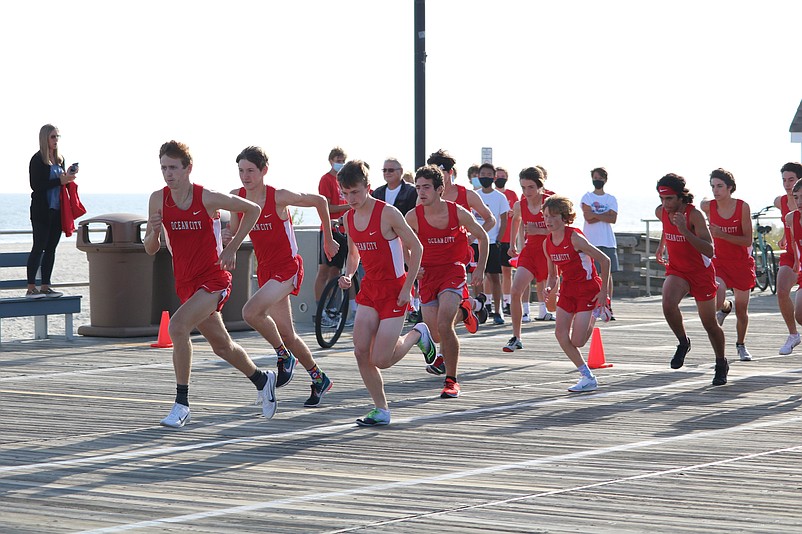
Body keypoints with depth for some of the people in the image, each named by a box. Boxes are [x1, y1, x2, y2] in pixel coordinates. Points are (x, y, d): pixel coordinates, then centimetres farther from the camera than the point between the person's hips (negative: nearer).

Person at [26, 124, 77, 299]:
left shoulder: (59, 159, 13)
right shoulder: (37, 160, -9)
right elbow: (36, 185, -16)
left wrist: (68, 177, -1)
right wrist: (60, 181, -18)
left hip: (57, 210, 7)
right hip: (41, 211, -7)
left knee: (51, 248, 7)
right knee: (39, 247, -7)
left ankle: (45, 287, 10)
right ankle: (31, 288, -4)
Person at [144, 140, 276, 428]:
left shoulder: (208, 198, -15)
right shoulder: (158, 199, -3)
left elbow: (252, 209, 0)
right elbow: (150, 250, 3)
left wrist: (232, 247, -5)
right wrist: (155, 232, -19)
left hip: (213, 279, -6)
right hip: (185, 283, 6)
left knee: (177, 326, -27)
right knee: (221, 345, 18)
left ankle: (182, 405, -21)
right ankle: (262, 380, 45)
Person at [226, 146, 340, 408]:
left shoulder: (279, 197, -15)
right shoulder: (237, 197, 0)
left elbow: (320, 201, -3)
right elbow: (235, 233, 12)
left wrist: (328, 239, 5)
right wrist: (228, 237, -13)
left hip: (287, 268, -7)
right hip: (265, 269, 7)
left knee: (251, 311, -27)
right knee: (286, 334, 9)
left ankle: (284, 355, -6)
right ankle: (319, 379, 26)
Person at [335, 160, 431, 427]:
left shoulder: (387, 213, -17)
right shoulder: (349, 218, 4)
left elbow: (416, 248, -11)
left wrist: (407, 288, -13)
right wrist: (348, 275, -1)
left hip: (394, 289, -6)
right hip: (369, 289, 6)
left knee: (380, 360, -9)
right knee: (361, 353, -7)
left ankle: (417, 335, 19)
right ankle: (381, 410, 7)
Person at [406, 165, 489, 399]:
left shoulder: (458, 213, -11)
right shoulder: (413, 217, -9)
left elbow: (482, 236, 5)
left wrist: (480, 268, 2)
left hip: (453, 271, -3)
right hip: (427, 274, 3)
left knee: (444, 326, -21)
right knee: (433, 330, 3)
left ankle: (451, 381, -11)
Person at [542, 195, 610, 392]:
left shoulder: (574, 238, -20)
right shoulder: (547, 243, 1)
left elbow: (604, 260, -17)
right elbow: (552, 274, 14)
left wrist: (603, 291, -15)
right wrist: (549, 287, -9)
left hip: (588, 289, -7)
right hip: (568, 289, 7)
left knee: (577, 341, -13)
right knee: (560, 333, -8)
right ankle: (588, 377, 3)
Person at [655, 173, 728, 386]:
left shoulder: (694, 214, -25)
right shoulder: (661, 212, -6)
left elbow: (709, 251, -33)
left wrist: (685, 231, -40)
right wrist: (661, 245, 23)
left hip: (701, 271, -4)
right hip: (676, 270, 4)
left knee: (710, 324, 8)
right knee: (668, 304, -28)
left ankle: (721, 364, 31)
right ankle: (683, 343, -3)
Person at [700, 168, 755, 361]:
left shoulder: (742, 207, -13)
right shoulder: (707, 207, -7)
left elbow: (748, 240, -17)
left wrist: (722, 234, -26)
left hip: (741, 263, -1)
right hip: (719, 261, 1)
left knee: (741, 310, 7)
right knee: (716, 300, -23)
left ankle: (741, 345, 33)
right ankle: (725, 308, 16)